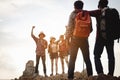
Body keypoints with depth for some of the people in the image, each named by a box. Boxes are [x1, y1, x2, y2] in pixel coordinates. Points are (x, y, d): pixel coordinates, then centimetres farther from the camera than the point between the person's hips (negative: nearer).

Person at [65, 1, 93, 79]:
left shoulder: (73, 14, 0)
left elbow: (69, 27, -7)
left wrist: (67, 37, 0)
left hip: (75, 39, -2)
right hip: (84, 39, 2)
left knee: (72, 59, 2)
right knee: (87, 59, 8)